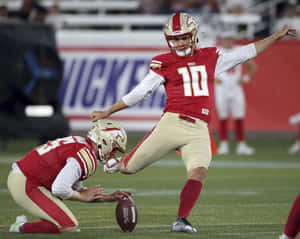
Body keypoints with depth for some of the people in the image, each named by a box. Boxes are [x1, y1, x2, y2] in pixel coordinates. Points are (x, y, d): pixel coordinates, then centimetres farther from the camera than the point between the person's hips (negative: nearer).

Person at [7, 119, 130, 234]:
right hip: (25, 186, -11)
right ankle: (21, 228, -6)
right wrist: (83, 196, -6)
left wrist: (109, 198, 20)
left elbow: (77, 190, 22)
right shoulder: (87, 158, -17)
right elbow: (59, 189, -24)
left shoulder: (81, 144, 15)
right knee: (70, 227, -12)